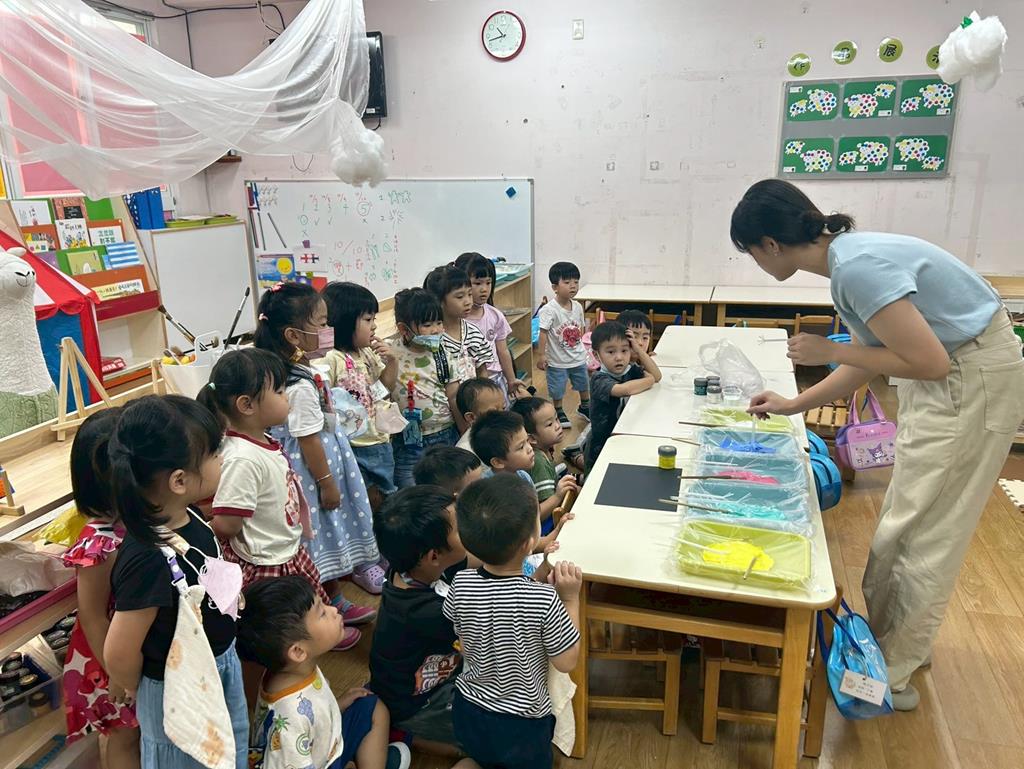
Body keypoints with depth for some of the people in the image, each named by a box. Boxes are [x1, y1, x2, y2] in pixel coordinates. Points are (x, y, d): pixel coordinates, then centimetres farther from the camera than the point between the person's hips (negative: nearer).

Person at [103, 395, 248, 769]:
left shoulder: (187, 517, -12)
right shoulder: (149, 560, -37)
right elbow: (119, 656, -26)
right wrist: (143, 693, -6)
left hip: (223, 665, 7)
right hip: (179, 692, -7)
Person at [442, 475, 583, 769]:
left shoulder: (460, 585, -18)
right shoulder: (544, 600, -30)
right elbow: (566, 662, -15)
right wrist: (571, 599, -12)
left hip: (468, 715, 4)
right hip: (521, 727, -4)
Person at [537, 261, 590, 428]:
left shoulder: (577, 306, -3)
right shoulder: (549, 310, -22)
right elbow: (543, 332, -19)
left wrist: (581, 347, 13)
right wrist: (541, 355, -19)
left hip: (578, 357, 6)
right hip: (557, 360, -6)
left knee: (584, 384, 21)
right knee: (557, 389, 9)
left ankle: (585, 407, 44)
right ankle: (559, 412, 32)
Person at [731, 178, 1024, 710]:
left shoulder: (858, 267, -27)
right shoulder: (846, 259, 3)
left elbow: (930, 362, -25)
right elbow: (868, 361, 12)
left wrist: (829, 351, -16)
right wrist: (794, 405, 15)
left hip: (972, 382, -9)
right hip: (948, 374, 9)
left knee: (920, 532, 0)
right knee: (908, 519, 17)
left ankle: (890, 677, 16)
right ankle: (886, 635, 35)